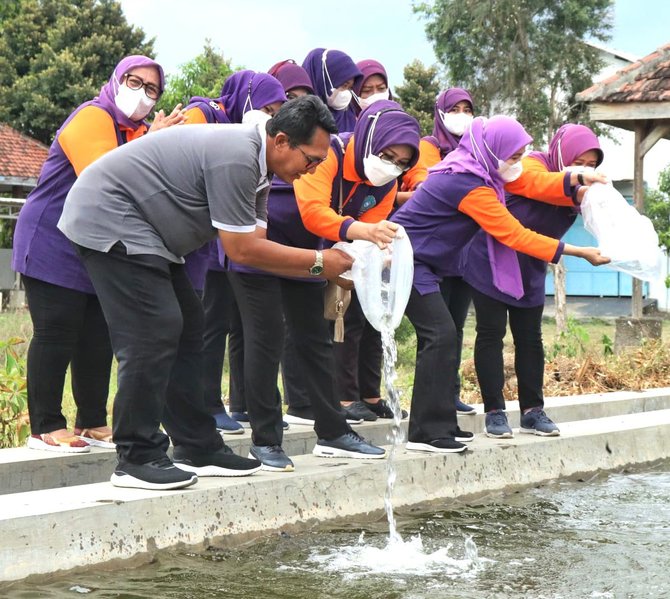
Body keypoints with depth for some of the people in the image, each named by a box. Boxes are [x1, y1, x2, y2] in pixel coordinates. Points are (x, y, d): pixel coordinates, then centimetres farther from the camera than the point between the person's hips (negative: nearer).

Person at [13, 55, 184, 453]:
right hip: (53, 246, -8)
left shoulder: (141, 131, 14)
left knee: (98, 341, 9)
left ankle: (92, 423, 18)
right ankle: (45, 427, -3)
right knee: (55, 335, -7)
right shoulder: (92, 118, -14)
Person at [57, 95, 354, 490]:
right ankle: (137, 459, -10)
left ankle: (197, 449, 14)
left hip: (142, 231, 11)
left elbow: (255, 242, 4)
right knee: (153, 332, -15)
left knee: (188, 327, 9)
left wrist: (325, 268, -6)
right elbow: (242, 250, -22)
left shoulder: (252, 162, 8)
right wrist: (317, 262, -14)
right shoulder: (235, 159, -25)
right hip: (109, 218, -11)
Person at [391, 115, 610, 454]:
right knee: (440, 334, -15)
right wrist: (581, 253, -18)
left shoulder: (479, 168, 3)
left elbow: (530, 183, 2)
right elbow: (516, 236, -21)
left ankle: (438, 424, 13)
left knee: (439, 336, 10)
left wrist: (575, 183, -17)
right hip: (407, 260, -10)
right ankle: (426, 432, -15)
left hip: (420, 262, 10)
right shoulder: (471, 187, -24)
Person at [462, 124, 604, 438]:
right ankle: (494, 412, -1)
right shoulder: (533, 165, -20)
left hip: (530, 271, 6)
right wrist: (570, 180, -62)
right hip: (490, 262, -6)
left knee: (530, 338, 6)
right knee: (491, 334, -5)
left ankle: (532, 411, 11)